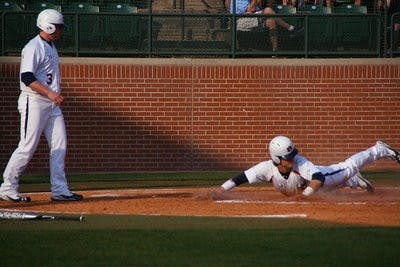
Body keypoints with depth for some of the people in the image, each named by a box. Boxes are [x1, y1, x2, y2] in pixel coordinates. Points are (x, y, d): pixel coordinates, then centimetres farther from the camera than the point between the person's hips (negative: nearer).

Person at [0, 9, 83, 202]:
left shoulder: (51, 47, 17)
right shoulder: (33, 47, -14)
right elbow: (26, 77, -22)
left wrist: (56, 95, 16)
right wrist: (49, 92, -28)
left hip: (51, 104, 9)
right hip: (34, 102, -9)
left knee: (59, 145, 3)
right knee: (27, 147, -8)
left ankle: (59, 190, 5)